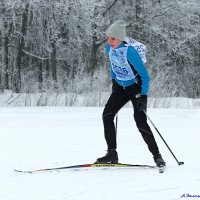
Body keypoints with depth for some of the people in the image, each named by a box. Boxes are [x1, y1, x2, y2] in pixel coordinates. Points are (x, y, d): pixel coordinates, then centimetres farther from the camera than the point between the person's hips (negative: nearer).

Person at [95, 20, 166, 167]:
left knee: (140, 122, -15)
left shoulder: (129, 52, -28)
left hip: (136, 88, -7)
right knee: (107, 115, -7)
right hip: (120, 87, 7)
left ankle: (157, 156, -1)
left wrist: (143, 96, -27)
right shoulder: (110, 48, -7)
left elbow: (145, 76, -23)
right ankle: (112, 154, -1)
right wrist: (113, 81, 19)